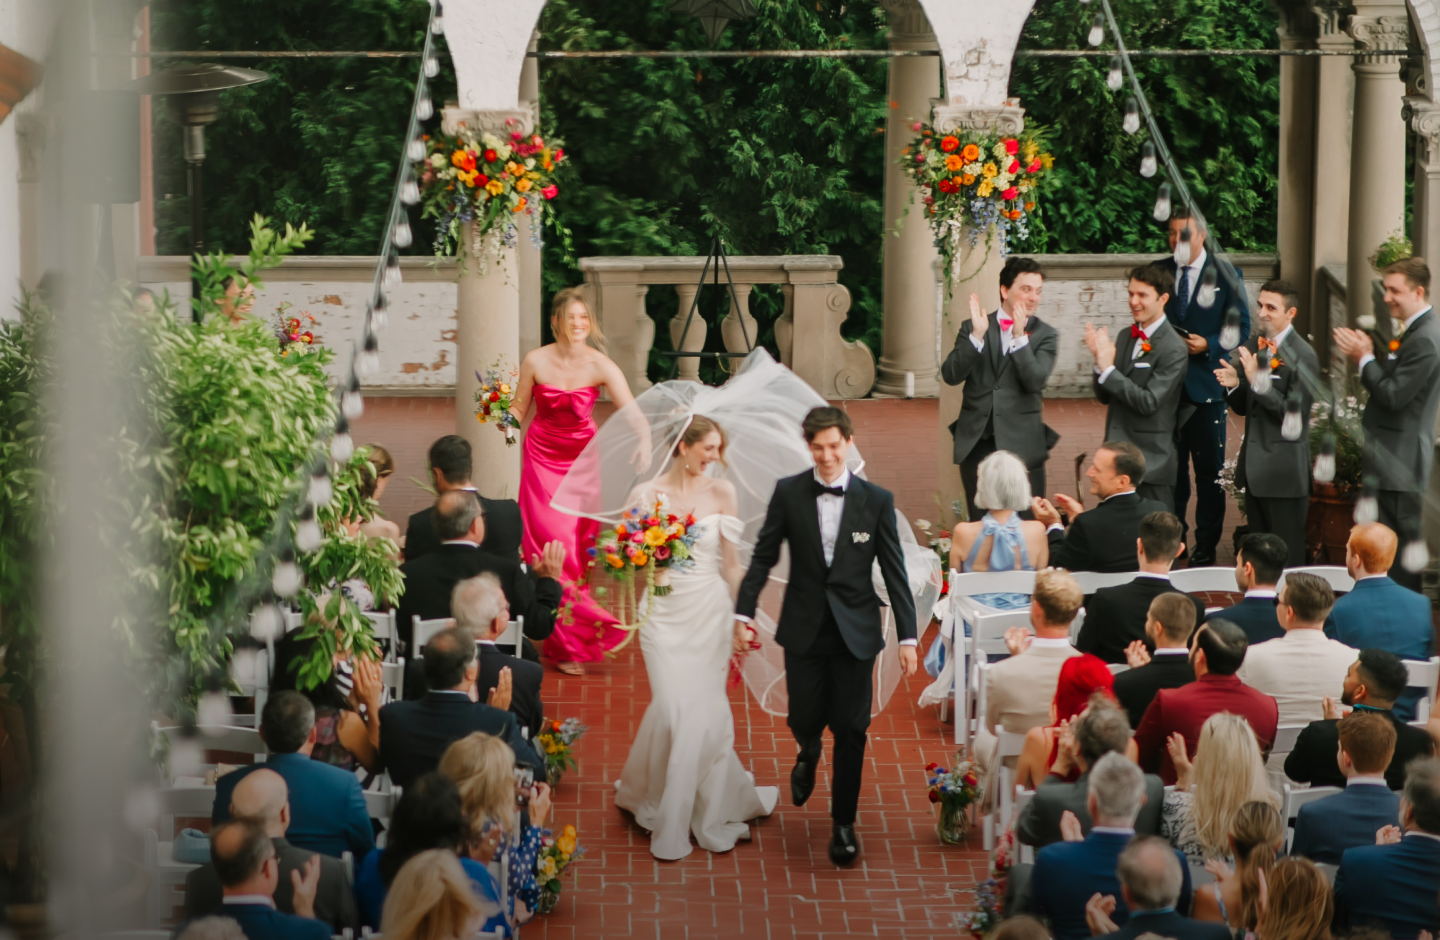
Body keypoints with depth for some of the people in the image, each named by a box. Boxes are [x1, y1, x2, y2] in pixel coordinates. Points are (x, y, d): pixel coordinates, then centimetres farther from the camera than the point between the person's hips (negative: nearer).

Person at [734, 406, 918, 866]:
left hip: (855, 632, -1)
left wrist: (908, 637, -4)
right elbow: (763, 556, 3)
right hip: (804, 629, 1)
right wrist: (743, 613, -5)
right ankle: (808, 754, 44)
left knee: (850, 728, 0)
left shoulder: (876, 500, -3)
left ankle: (844, 823, 17)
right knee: (805, 718, 4)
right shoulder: (788, 492, -2)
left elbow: (895, 572, -1)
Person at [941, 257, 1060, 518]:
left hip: (1021, 445, -1)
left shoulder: (1045, 335, 3)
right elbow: (950, 376, -6)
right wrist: (977, 336, -17)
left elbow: (1036, 381, -11)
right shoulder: (972, 328, 6)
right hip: (976, 444, 2)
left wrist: (1020, 337, -19)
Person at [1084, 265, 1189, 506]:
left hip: (1151, 463, -7)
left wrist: (1108, 369, -21)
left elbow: (1149, 402, -20)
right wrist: (1101, 361, -10)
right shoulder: (1125, 336, 9)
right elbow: (1104, 396, 9)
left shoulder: (1174, 349, -13)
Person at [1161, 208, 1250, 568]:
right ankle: (1171, 541, 17)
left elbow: (1241, 328, 0)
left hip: (1206, 386, -3)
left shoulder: (1225, 275, -1)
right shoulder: (1158, 272, 8)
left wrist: (1209, 346, -15)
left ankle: (1205, 548, 9)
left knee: (1209, 470, 2)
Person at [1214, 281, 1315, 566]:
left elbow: (1295, 414, -20)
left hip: (1284, 469, -7)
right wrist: (1234, 384, -9)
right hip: (1255, 466, 7)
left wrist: (1258, 381, -27)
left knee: (1287, 554, 0)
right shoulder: (1251, 347, 8)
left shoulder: (1302, 355, -14)